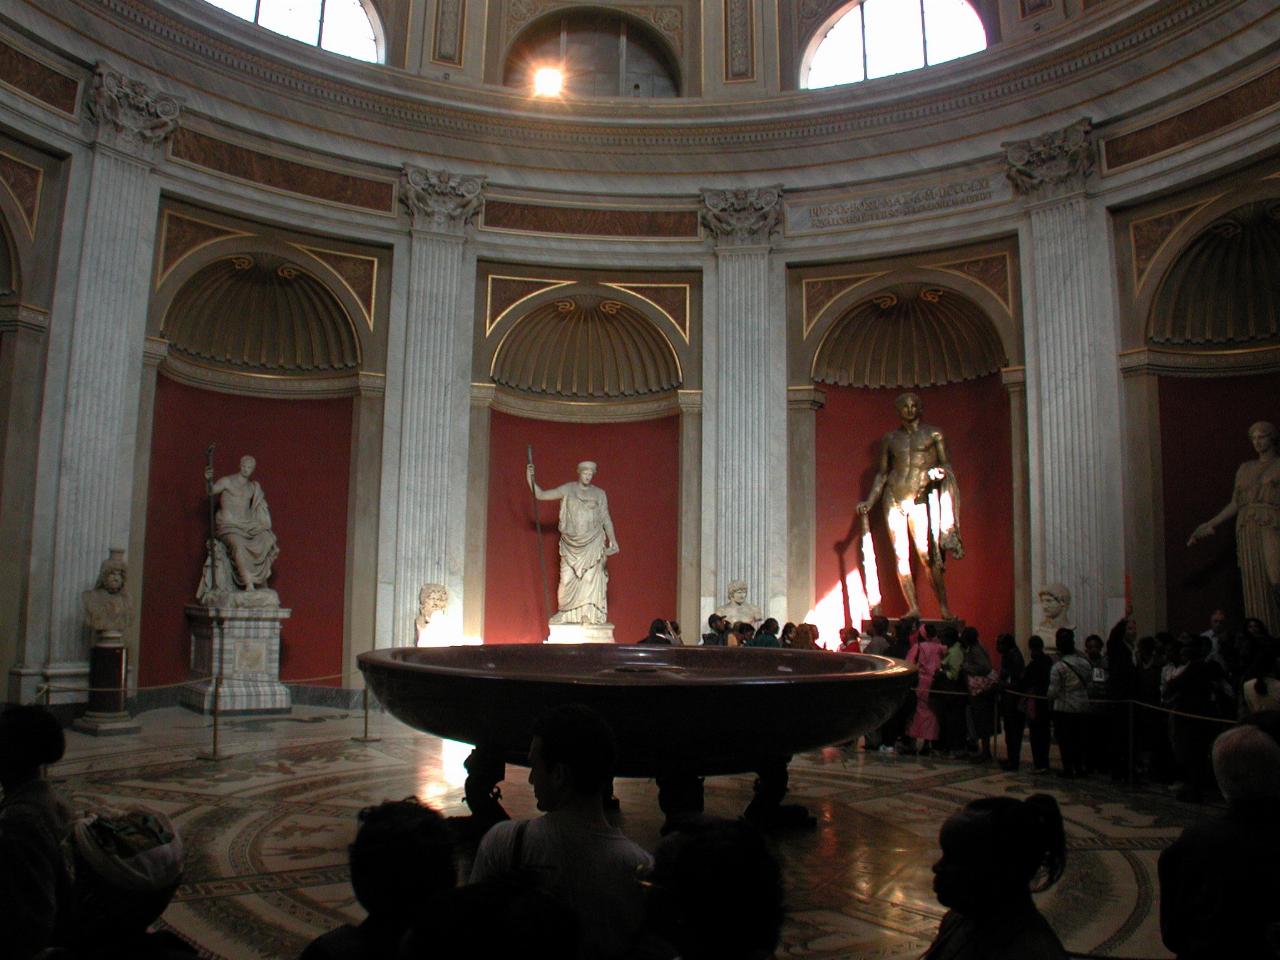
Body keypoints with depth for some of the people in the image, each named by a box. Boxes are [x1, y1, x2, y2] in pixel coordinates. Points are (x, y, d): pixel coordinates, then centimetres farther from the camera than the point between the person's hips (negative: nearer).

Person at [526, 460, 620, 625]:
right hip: (571, 543, 0)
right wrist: (530, 479, -15)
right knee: (567, 579, -1)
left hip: (592, 543, 0)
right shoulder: (567, 489, 3)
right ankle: (566, 614, 11)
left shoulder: (599, 494, 6)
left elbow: (606, 518, 6)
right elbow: (541, 495, 0)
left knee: (591, 579, -5)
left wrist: (612, 539, -6)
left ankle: (591, 616, -1)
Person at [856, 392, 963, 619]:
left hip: (921, 498, -3)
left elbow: (946, 464, 7)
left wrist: (940, 471, -16)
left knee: (926, 554, -11)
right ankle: (913, 607, -1)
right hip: (894, 498, 3)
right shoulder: (890, 438, 14)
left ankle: (944, 606, -5)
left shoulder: (933, 434, 8)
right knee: (900, 554, -3)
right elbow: (882, 474, 17)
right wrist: (869, 502, 11)